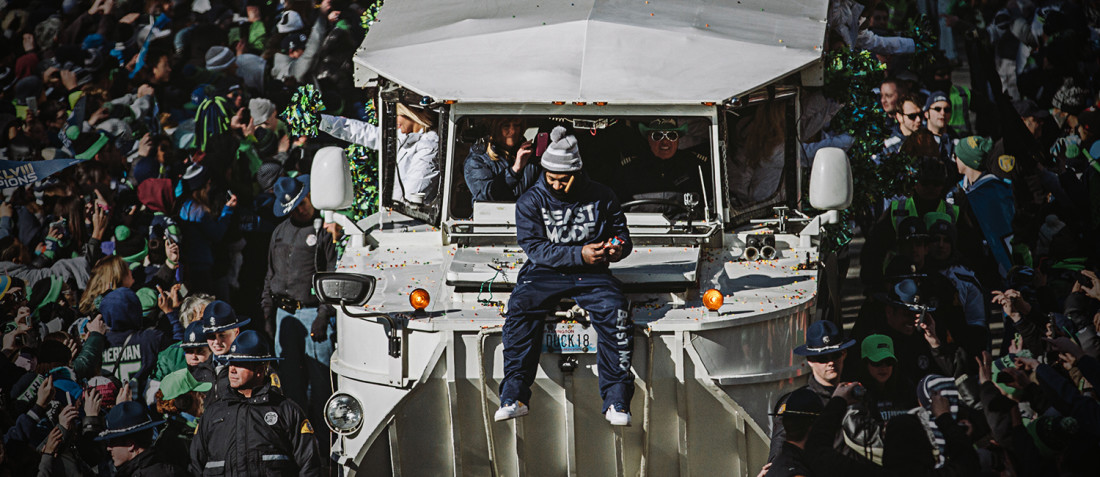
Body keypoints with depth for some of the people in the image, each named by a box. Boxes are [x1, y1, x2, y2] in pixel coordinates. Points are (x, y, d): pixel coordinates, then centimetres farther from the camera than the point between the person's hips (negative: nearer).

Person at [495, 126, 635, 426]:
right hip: (546, 273, 0)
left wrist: (618, 247, -11)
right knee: (520, 308, -30)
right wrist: (580, 254, -21)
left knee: (615, 310, -29)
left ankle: (616, 401, -27)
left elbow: (621, 234, 15)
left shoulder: (600, 197, 7)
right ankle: (514, 395, -27)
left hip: (591, 275, 0)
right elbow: (536, 248, -8)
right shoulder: (531, 202, 2)